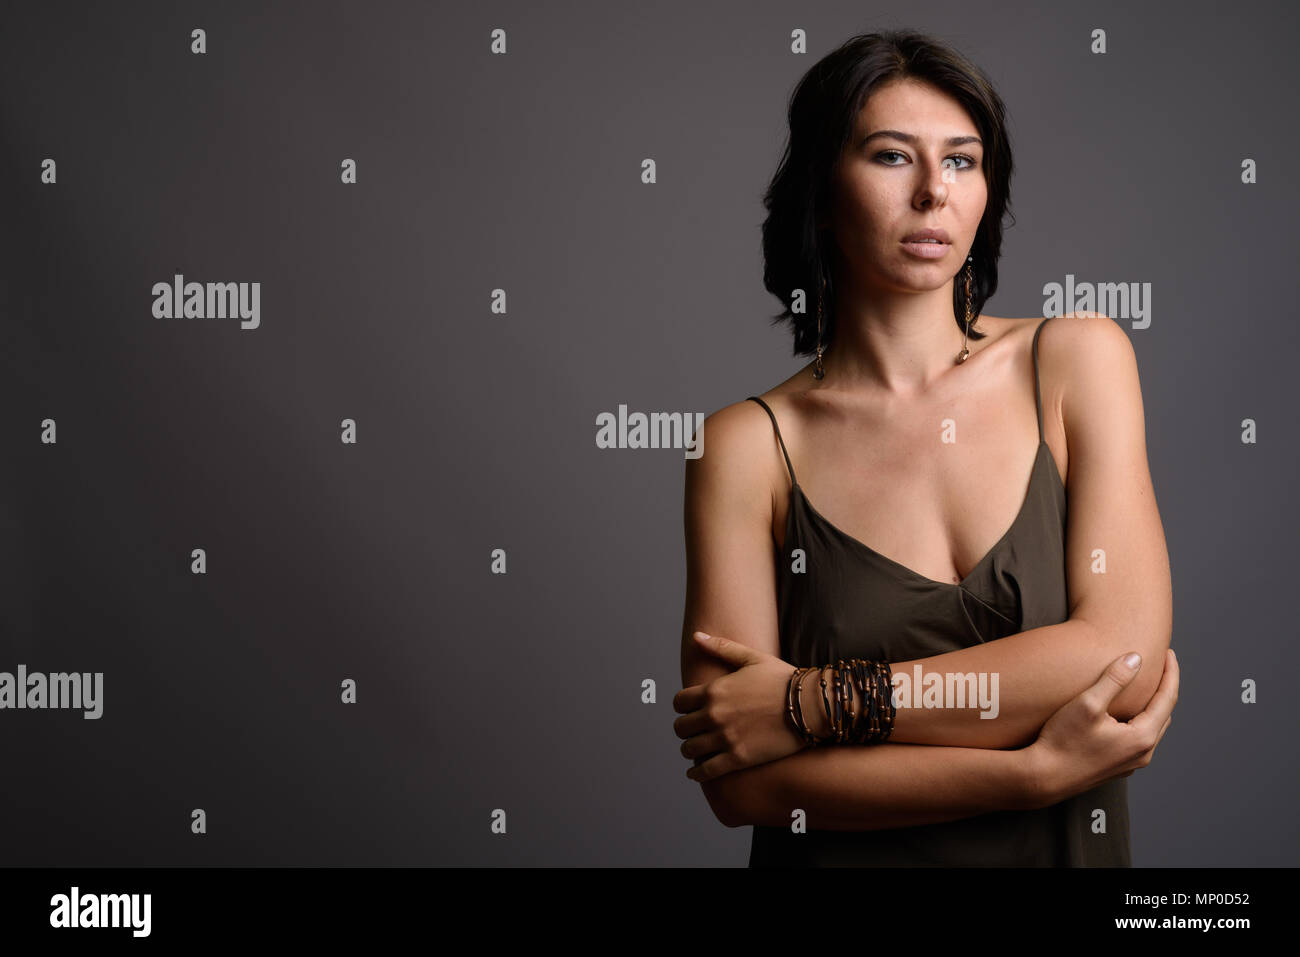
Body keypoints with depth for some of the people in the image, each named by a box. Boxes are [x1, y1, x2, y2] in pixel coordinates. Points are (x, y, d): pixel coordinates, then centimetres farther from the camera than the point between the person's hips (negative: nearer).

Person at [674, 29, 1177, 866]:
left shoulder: (1074, 359, 1)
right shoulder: (750, 444, -4)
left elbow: (1126, 655, -9)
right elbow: (738, 783, -10)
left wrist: (812, 703, -13)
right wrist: (1032, 771, -16)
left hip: (1066, 848, 1)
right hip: (835, 855, -1)